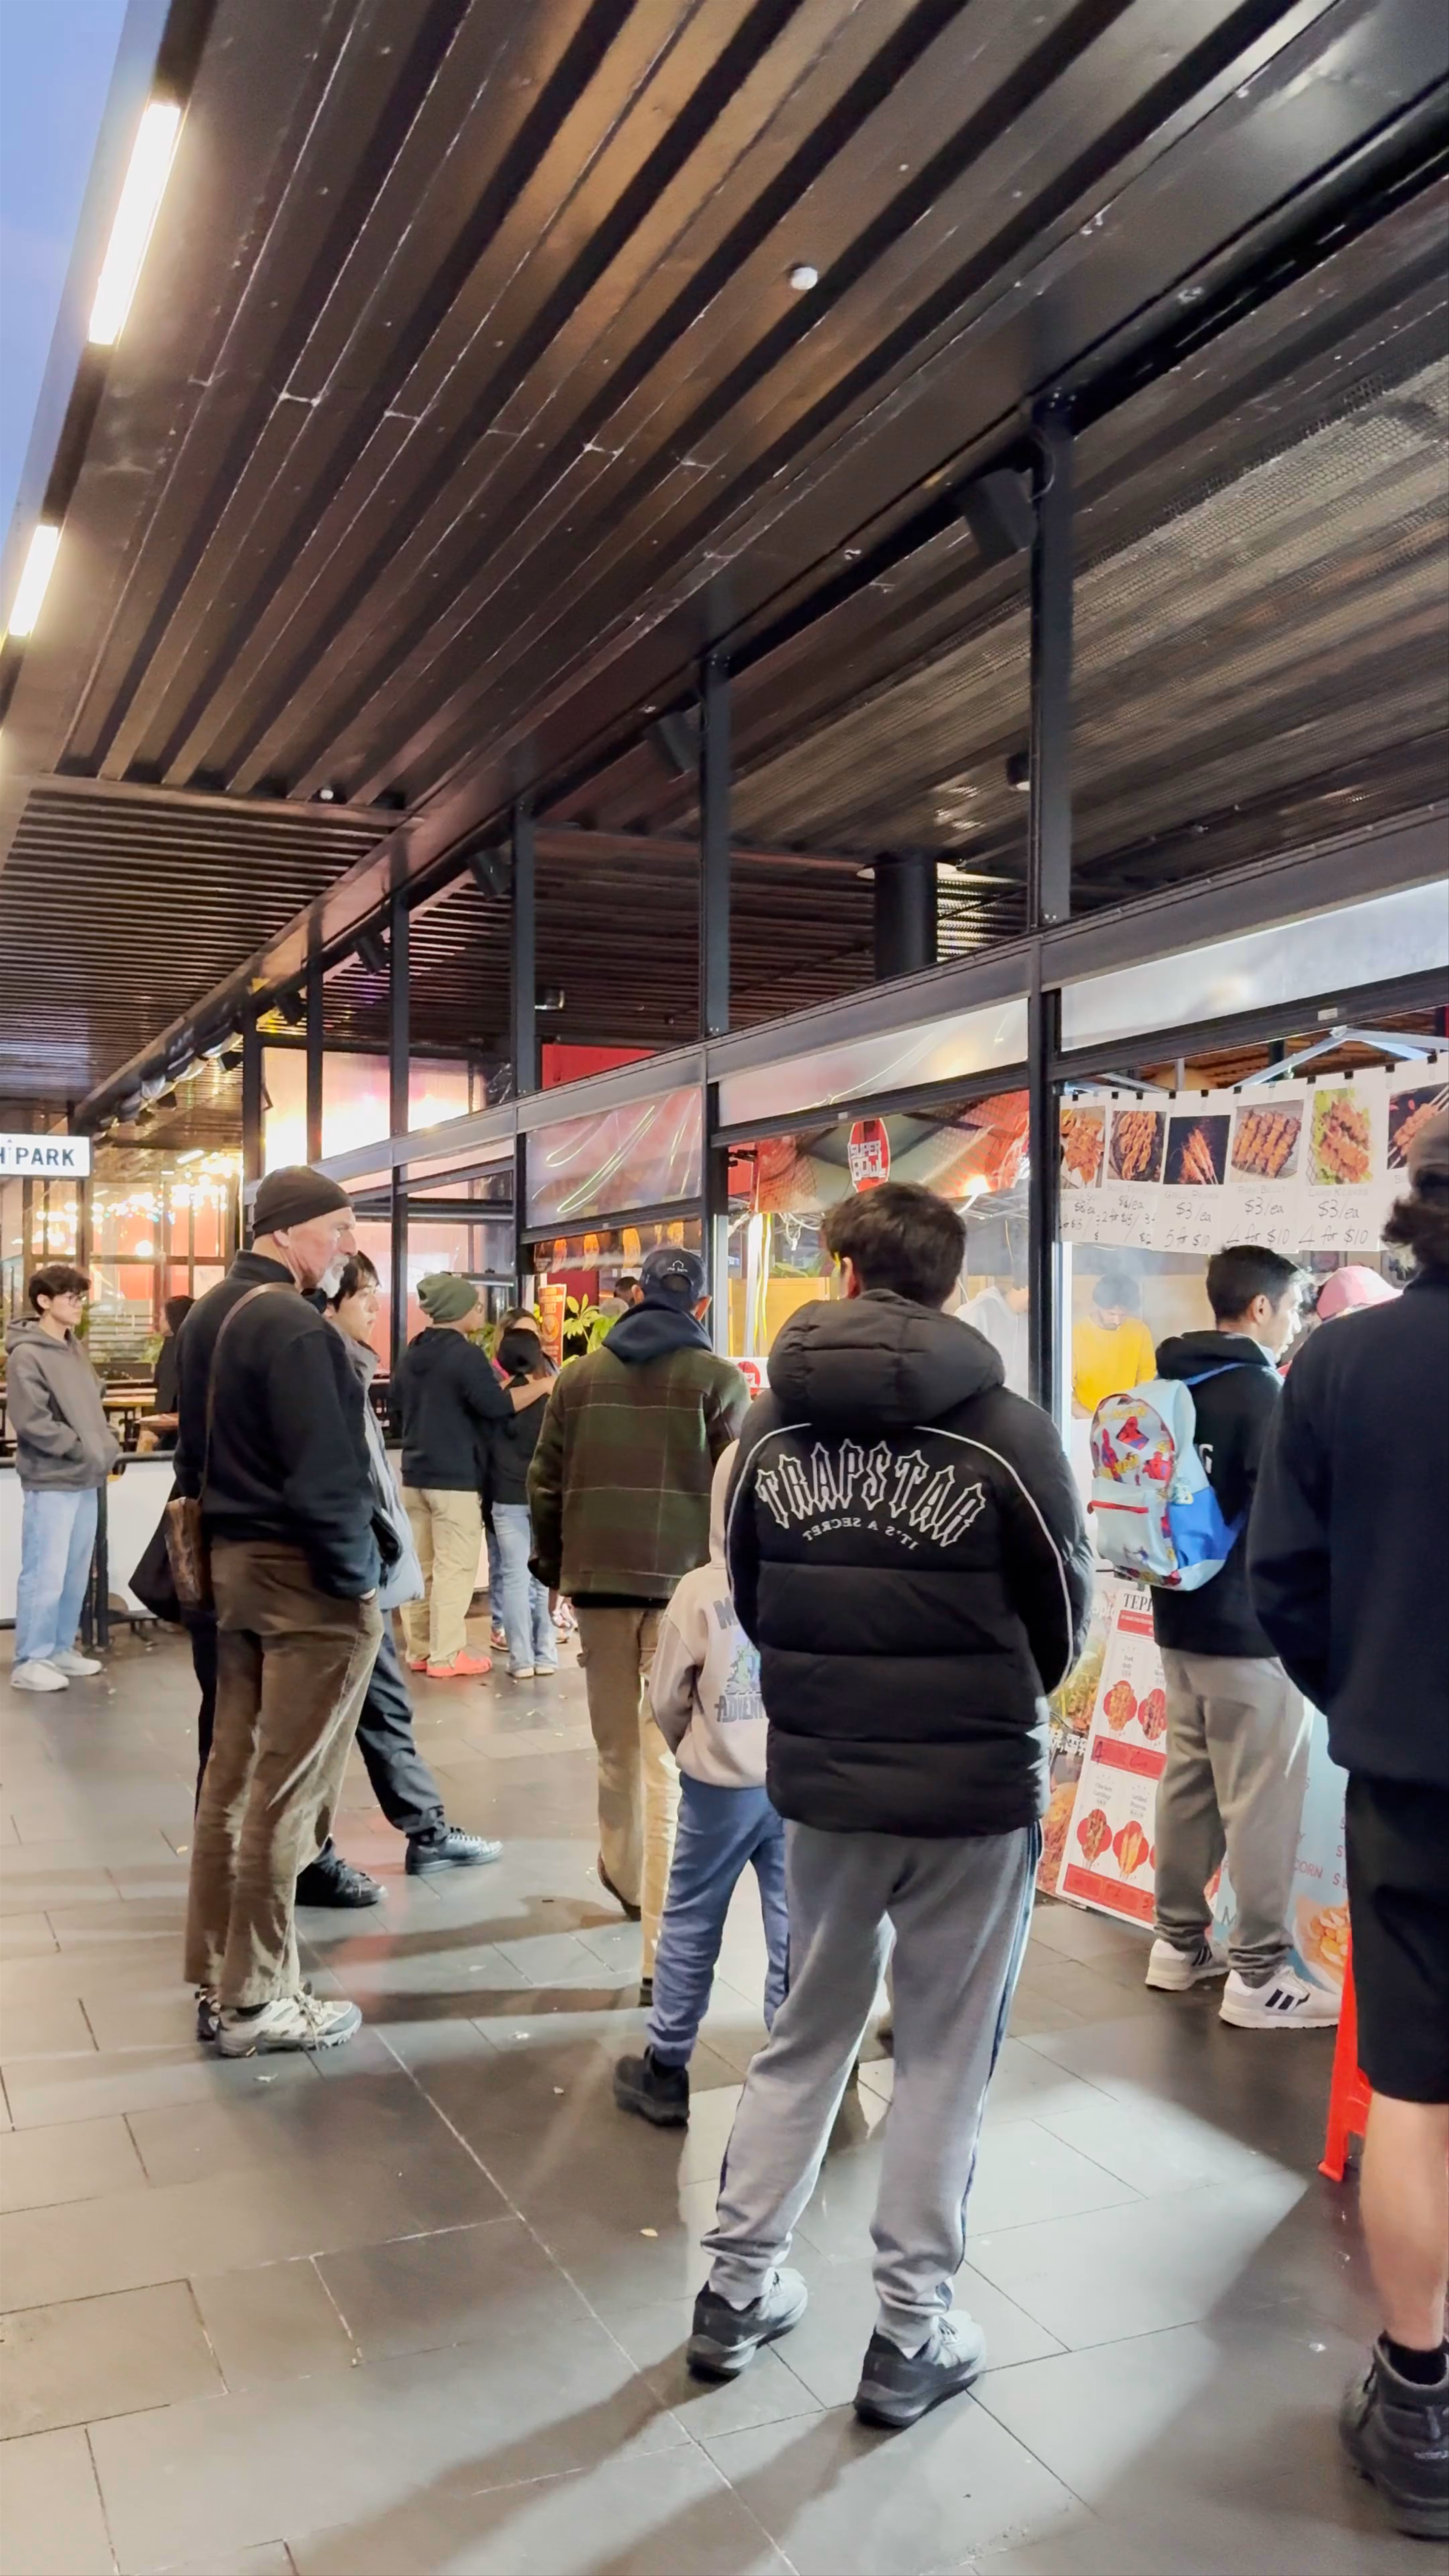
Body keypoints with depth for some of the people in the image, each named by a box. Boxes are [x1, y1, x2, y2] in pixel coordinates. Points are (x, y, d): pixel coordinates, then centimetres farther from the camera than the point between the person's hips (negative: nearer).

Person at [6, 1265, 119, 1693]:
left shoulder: (75, 1348, 13)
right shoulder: (27, 1355, -11)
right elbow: (32, 1423, -17)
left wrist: (107, 1446, 6)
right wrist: (84, 1449, -15)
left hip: (86, 1479, 8)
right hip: (51, 1481, -8)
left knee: (76, 1573, 13)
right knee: (46, 1574, -4)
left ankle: (61, 1649, 25)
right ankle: (30, 1661, 6)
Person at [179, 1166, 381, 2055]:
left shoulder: (208, 1317, 12)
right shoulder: (294, 1327, -19)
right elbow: (325, 1474, -22)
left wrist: (222, 1537, 19)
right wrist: (357, 1579, -12)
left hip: (234, 1562, 9)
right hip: (305, 1576, -9)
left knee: (233, 1772, 14)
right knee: (286, 1789, -1)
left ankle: (216, 1980, 22)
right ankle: (257, 2000, 8)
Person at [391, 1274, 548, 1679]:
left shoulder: (410, 1355, 12)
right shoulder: (466, 1354, -14)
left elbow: (399, 1411, 20)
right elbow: (497, 1406, -19)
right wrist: (545, 1385, -11)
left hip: (415, 1475, 8)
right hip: (455, 1478, -8)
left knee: (421, 1566, 12)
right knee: (454, 1568, -3)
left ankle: (420, 1650, 18)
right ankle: (446, 1657, -2)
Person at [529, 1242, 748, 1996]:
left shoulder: (579, 1376, 7)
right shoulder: (719, 1379, -3)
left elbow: (545, 1484, 8)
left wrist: (553, 1567, 19)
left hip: (599, 1580, 3)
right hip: (685, 1585, -3)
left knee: (617, 1748, 20)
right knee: (670, 1761, -3)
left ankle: (624, 1876, 40)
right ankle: (662, 1953, -4)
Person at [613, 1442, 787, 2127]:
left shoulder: (700, 1591, -11)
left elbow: (665, 1698, -3)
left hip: (721, 1785, -1)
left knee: (690, 1924, 14)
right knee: (796, 1936, 8)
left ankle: (665, 2071, 25)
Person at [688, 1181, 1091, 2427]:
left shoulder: (773, 1422, -5)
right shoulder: (1006, 1430, -15)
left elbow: (750, 1599, 5)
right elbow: (1067, 1617, -2)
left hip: (821, 1782, 4)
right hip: (977, 1790, -3)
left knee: (807, 2033, 21)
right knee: (945, 2058, 12)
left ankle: (738, 2289, 31)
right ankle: (914, 2334, 23)